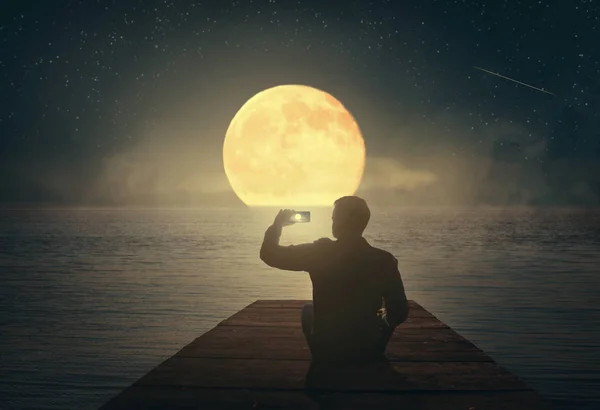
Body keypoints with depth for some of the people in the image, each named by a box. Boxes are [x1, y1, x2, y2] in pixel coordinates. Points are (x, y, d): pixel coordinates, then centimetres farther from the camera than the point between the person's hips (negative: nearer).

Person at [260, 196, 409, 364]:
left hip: (325, 350, 0)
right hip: (369, 351, 1)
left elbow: (269, 254, -6)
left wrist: (277, 225, 12)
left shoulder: (320, 252, -14)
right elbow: (400, 313, -6)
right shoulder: (385, 260, -11)